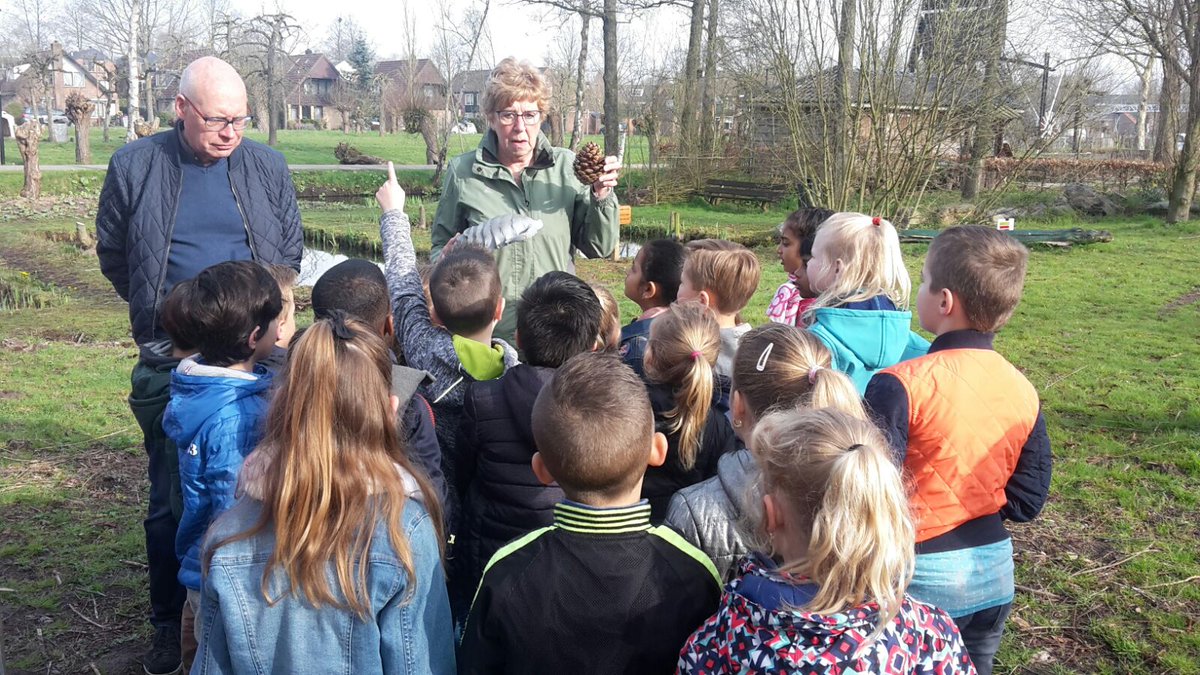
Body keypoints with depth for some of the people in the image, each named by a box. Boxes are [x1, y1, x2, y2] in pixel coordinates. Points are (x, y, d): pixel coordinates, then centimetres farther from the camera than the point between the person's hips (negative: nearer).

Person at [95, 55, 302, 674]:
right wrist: (161, 310, 11)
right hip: (170, 365, -1)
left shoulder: (267, 167, 2)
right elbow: (113, 256, 10)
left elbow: (290, 251, 12)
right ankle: (167, 624, 27)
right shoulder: (134, 166, -1)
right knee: (171, 500, 9)